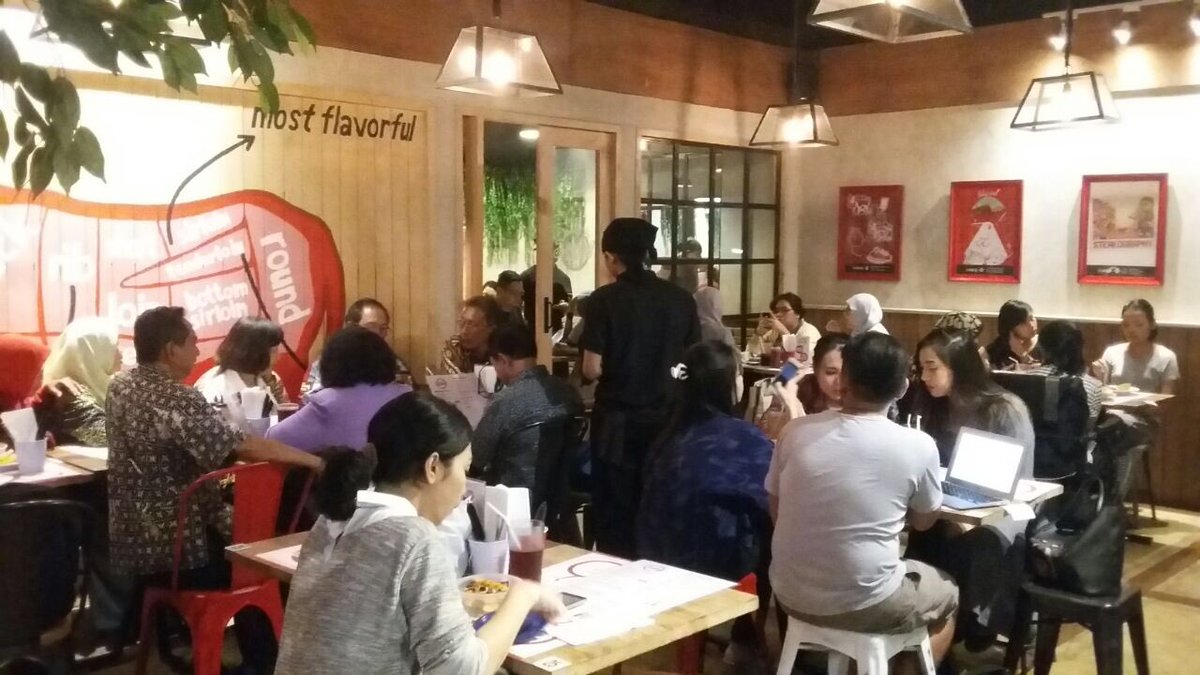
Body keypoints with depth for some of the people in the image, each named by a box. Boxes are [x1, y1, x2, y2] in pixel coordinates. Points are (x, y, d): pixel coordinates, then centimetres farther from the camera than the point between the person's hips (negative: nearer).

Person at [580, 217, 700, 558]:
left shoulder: (604, 300, -11)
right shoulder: (682, 299, 0)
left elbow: (592, 370, -13)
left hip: (618, 421, -3)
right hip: (666, 420, 4)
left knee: (616, 513, 8)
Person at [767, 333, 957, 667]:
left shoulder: (796, 431, -6)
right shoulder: (918, 446, -14)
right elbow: (923, 521, 5)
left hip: (790, 595, 4)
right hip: (863, 606, -4)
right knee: (947, 593, 28)